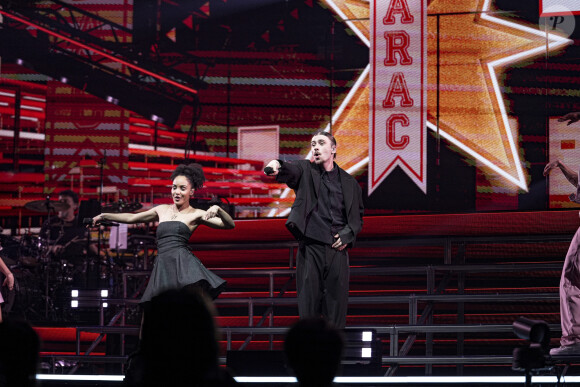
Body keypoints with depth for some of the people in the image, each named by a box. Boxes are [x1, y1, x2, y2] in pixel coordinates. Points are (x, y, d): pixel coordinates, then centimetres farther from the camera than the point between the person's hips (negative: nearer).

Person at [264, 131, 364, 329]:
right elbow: (290, 170, -18)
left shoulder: (349, 182, 12)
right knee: (309, 300, -3)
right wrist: (277, 165, -41)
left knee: (337, 300, 2)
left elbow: (358, 215, 20)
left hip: (337, 249, 2)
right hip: (311, 247, -2)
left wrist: (348, 235, 1)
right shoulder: (305, 170, 6)